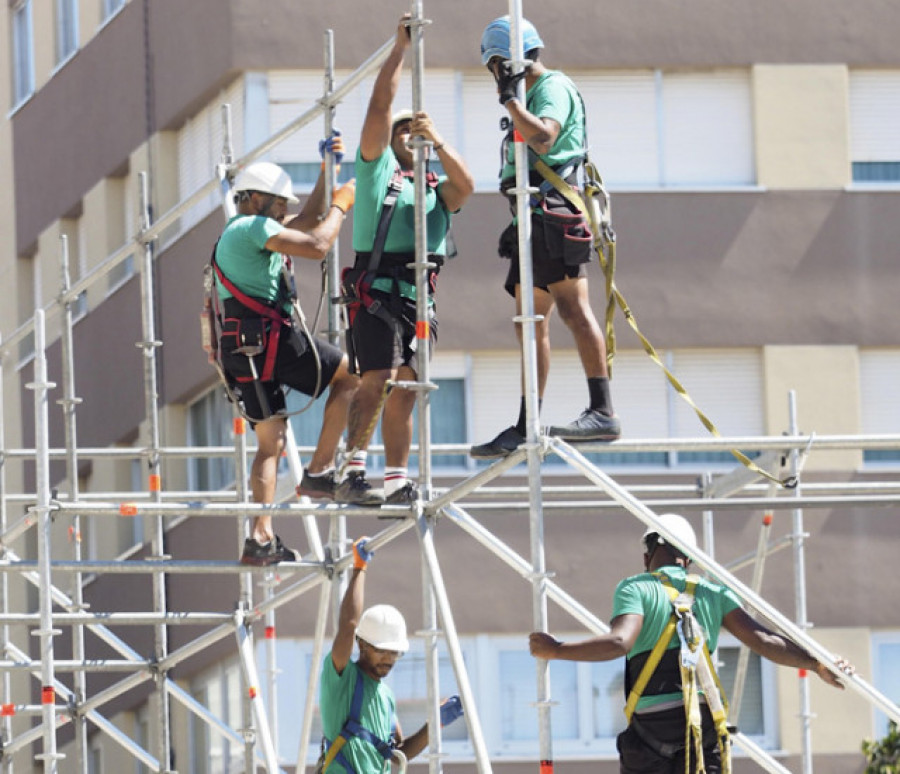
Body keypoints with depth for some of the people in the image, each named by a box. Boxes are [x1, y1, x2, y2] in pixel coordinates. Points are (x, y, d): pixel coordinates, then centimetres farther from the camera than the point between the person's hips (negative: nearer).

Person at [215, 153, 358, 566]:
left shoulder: (239, 233, 28)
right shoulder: (255, 227, -4)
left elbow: (307, 222, 36)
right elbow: (317, 246, -14)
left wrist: (326, 171, 32)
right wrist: (340, 205, 2)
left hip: (241, 352, 10)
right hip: (268, 339, -10)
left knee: (271, 442, 8)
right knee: (350, 374, 1)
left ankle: (261, 538, -2)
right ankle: (319, 471, -4)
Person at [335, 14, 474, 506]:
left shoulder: (435, 190, 23)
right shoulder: (377, 170, 12)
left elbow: (465, 187, 2)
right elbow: (379, 107, 4)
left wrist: (438, 141, -7)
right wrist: (400, 47, 4)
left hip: (417, 297, 5)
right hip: (376, 293, -5)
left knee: (403, 391, 4)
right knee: (377, 379, -18)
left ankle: (396, 481, 5)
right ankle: (352, 473, -25)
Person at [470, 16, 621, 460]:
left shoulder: (553, 88, -5)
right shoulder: (532, 95, 25)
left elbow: (543, 137, -24)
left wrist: (508, 98, -16)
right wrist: (519, 222, 27)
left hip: (555, 215, -11)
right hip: (535, 219, 11)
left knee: (573, 308, -18)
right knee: (531, 324, 9)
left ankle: (603, 413, -25)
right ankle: (526, 428, 11)